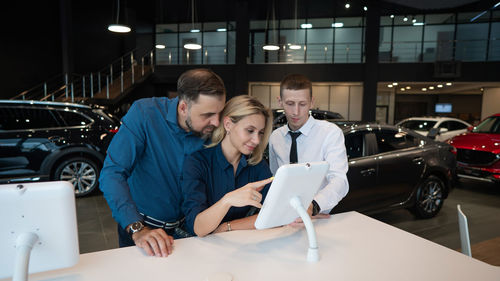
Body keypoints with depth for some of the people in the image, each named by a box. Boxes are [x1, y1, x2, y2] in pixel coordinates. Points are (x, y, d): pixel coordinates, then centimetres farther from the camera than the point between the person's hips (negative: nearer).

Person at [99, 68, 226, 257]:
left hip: (184, 227, 3)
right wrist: (137, 229, -33)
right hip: (141, 224, -2)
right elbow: (112, 173, -22)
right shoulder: (144, 113, -17)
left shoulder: (212, 132, -8)